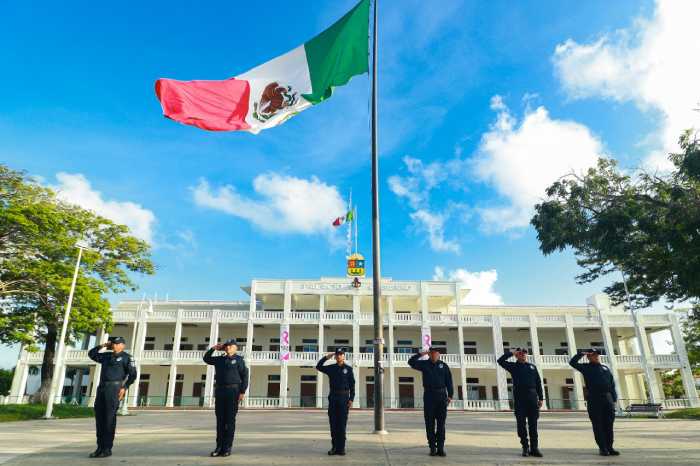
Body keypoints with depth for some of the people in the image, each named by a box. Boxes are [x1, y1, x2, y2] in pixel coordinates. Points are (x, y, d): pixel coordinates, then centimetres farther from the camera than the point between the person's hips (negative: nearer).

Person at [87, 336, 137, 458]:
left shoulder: (126, 357, 3)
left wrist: (125, 387, -15)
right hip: (101, 387, 6)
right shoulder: (106, 356, 21)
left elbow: (132, 374, -4)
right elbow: (91, 354, 30)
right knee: (99, 417, 6)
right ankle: (100, 447, 14)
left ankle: (107, 449, -2)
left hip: (114, 387, -6)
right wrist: (102, 345, 19)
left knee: (109, 418, -6)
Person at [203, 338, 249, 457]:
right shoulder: (220, 359, 15)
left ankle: (227, 448, 2)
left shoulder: (239, 360, 1)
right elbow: (206, 358, 26)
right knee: (220, 420, 5)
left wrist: (242, 392, -13)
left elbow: (244, 376, -4)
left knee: (230, 420, -3)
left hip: (233, 391, -5)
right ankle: (219, 447, 11)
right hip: (220, 391, 5)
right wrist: (213, 348, 11)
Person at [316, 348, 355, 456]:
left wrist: (351, 399, -9)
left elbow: (352, 385, 0)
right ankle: (334, 447, 12)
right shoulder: (331, 368, 9)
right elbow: (318, 367, 6)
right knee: (333, 423, 4)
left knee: (342, 423, -2)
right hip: (333, 397, 3)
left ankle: (341, 448, 3)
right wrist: (326, 357, -2)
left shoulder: (348, 369, 1)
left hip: (344, 397, -2)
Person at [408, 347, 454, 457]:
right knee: (430, 423, 1)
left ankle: (440, 448, 4)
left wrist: (450, 395, -4)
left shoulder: (444, 366, 8)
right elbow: (411, 362, -7)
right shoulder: (424, 364, 6)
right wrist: (422, 353, -7)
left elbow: (449, 381, 4)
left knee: (441, 423, 0)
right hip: (429, 395, 0)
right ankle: (432, 448, 8)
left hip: (441, 395, 1)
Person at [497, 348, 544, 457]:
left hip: (532, 397, 2)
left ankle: (534, 448, 6)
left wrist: (540, 398, 6)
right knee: (521, 423, 0)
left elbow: (538, 383, 13)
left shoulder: (532, 367, 15)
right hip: (519, 397, -2)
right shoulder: (513, 366, 10)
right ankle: (525, 447, 7)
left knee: (533, 424, 2)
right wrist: (511, 353, 0)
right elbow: (500, 361, -3)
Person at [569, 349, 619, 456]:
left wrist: (614, 398, 5)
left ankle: (609, 447, 11)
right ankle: (602, 448, 5)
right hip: (594, 399, -3)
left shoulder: (605, 368, 18)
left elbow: (612, 384, 14)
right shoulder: (586, 368, 9)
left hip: (607, 398, 3)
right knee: (598, 425, 0)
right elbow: (572, 362, -2)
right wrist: (581, 354, -2)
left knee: (608, 425, 4)